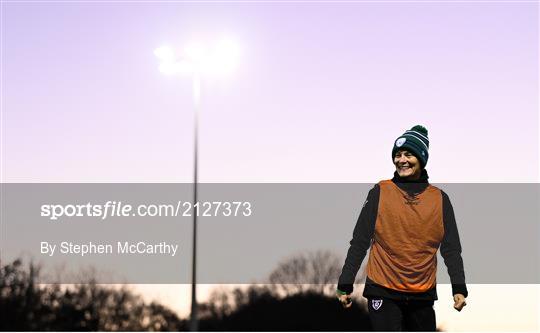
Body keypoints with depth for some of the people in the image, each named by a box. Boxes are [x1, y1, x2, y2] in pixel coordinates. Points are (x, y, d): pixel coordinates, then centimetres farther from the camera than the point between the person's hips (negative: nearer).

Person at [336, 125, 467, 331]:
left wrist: (459, 288, -5)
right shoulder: (380, 192, -1)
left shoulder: (439, 199, 5)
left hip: (423, 295, 3)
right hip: (383, 293, -3)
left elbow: (451, 249, 5)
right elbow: (359, 242, -1)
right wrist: (345, 285, -3)